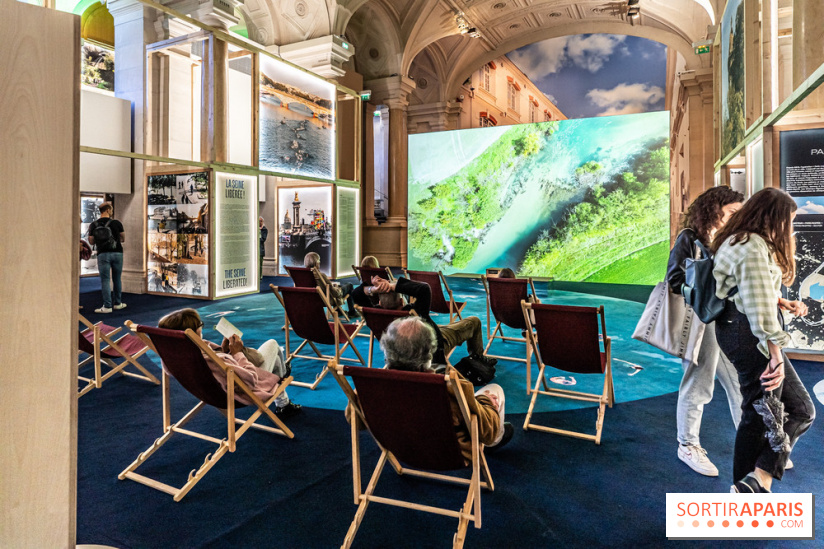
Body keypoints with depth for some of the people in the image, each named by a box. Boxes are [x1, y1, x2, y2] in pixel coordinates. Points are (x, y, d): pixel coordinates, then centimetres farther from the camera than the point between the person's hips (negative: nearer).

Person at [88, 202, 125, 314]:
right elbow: (123, 239, 9)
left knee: (105, 280, 1)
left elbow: (91, 242, 6)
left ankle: (107, 306, -2)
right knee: (117, 279, 12)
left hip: (103, 254, 0)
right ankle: (118, 303, 20)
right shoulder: (116, 223, 0)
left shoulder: (93, 224, 2)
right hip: (117, 253, 1)